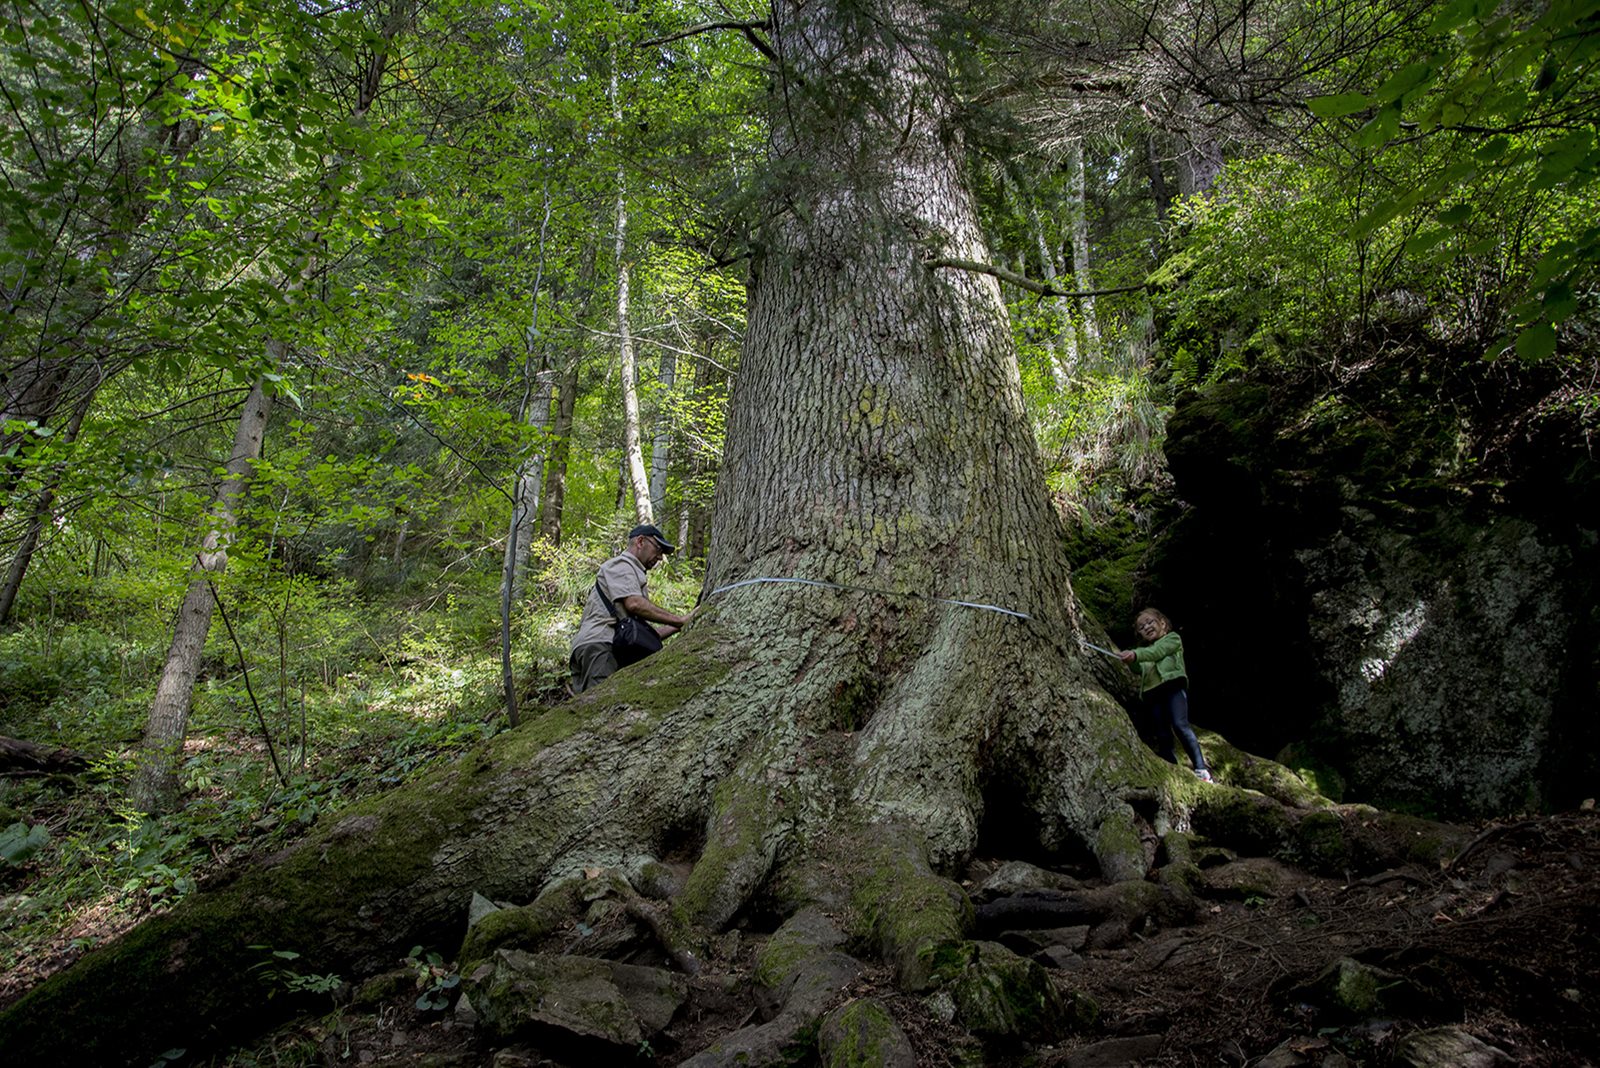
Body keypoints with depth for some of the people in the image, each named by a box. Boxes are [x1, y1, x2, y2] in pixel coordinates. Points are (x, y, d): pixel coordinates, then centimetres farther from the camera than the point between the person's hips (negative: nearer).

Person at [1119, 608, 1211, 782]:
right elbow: (1138, 671, 16)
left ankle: (1201, 769, -28)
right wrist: (1130, 661, -4)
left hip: (1172, 685, -5)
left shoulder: (1172, 638, 16)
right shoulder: (1145, 652, 32)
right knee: (1162, 738, -4)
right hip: (1151, 694, 5)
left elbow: (1158, 652, -5)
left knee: (1180, 725, -24)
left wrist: (1136, 655, -22)